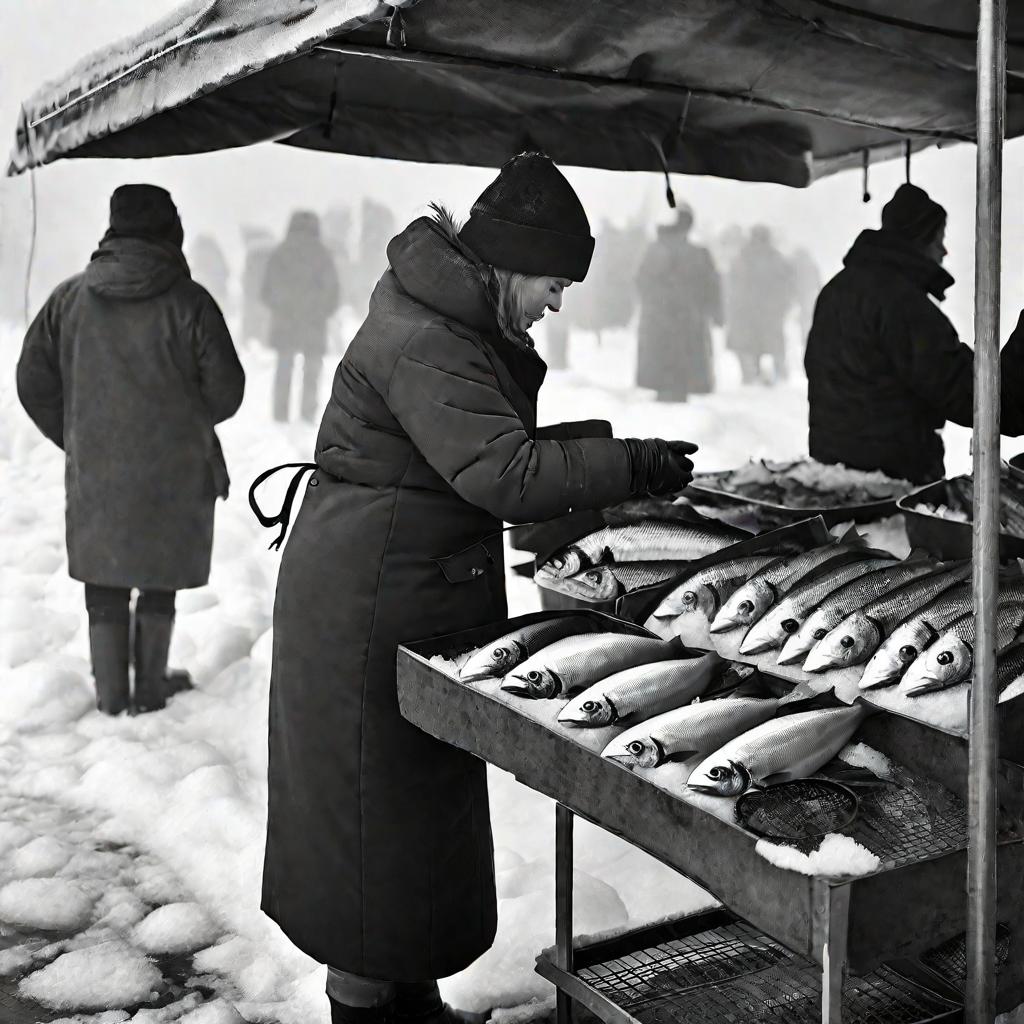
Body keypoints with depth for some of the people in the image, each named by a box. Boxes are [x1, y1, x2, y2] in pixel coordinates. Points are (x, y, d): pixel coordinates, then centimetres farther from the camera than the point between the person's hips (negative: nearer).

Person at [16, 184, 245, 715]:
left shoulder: (69, 297, -2)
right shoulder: (188, 301, -11)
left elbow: (33, 382, 3)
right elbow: (225, 391, -8)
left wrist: (76, 440, 15)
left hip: (94, 473, 2)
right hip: (174, 473, -2)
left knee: (105, 582, 14)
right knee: (160, 579, 14)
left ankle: (111, 694, 21)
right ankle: (151, 687, 22)